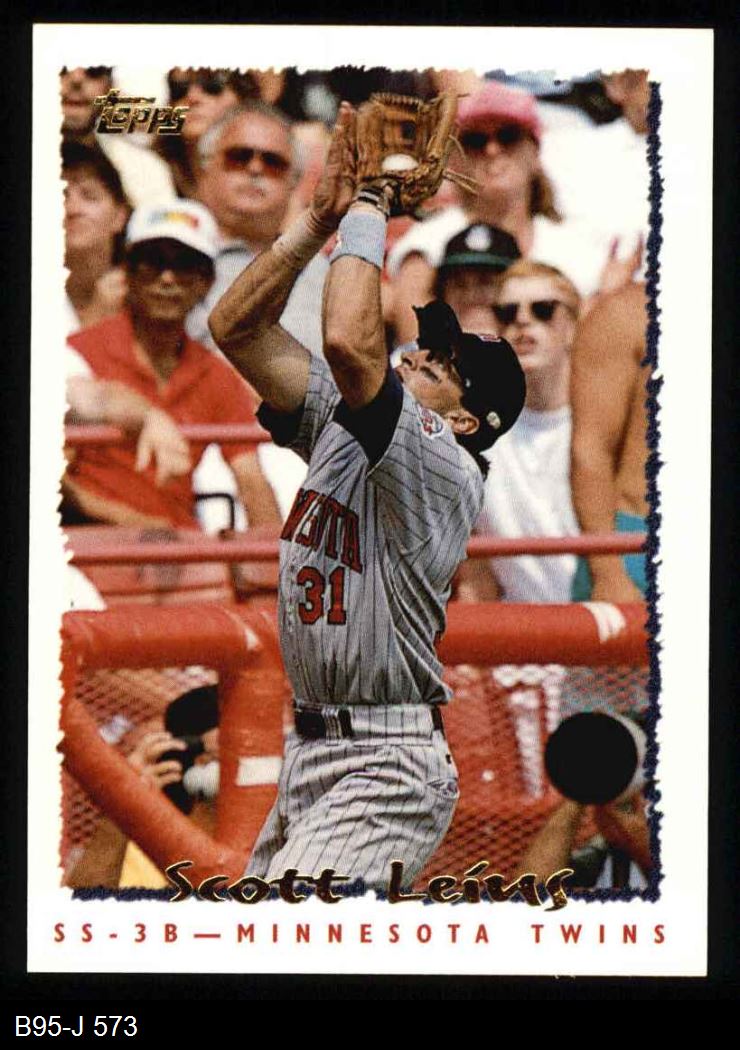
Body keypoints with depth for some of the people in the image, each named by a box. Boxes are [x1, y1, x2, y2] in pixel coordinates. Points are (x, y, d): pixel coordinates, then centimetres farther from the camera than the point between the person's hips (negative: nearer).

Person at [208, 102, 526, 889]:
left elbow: (349, 344, -30)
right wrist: (319, 218, 1)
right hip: (310, 756, 9)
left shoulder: (445, 469, -14)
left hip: (385, 772, -9)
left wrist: (366, 214, -16)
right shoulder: (340, 425, 10)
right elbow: (237, 329, 8)